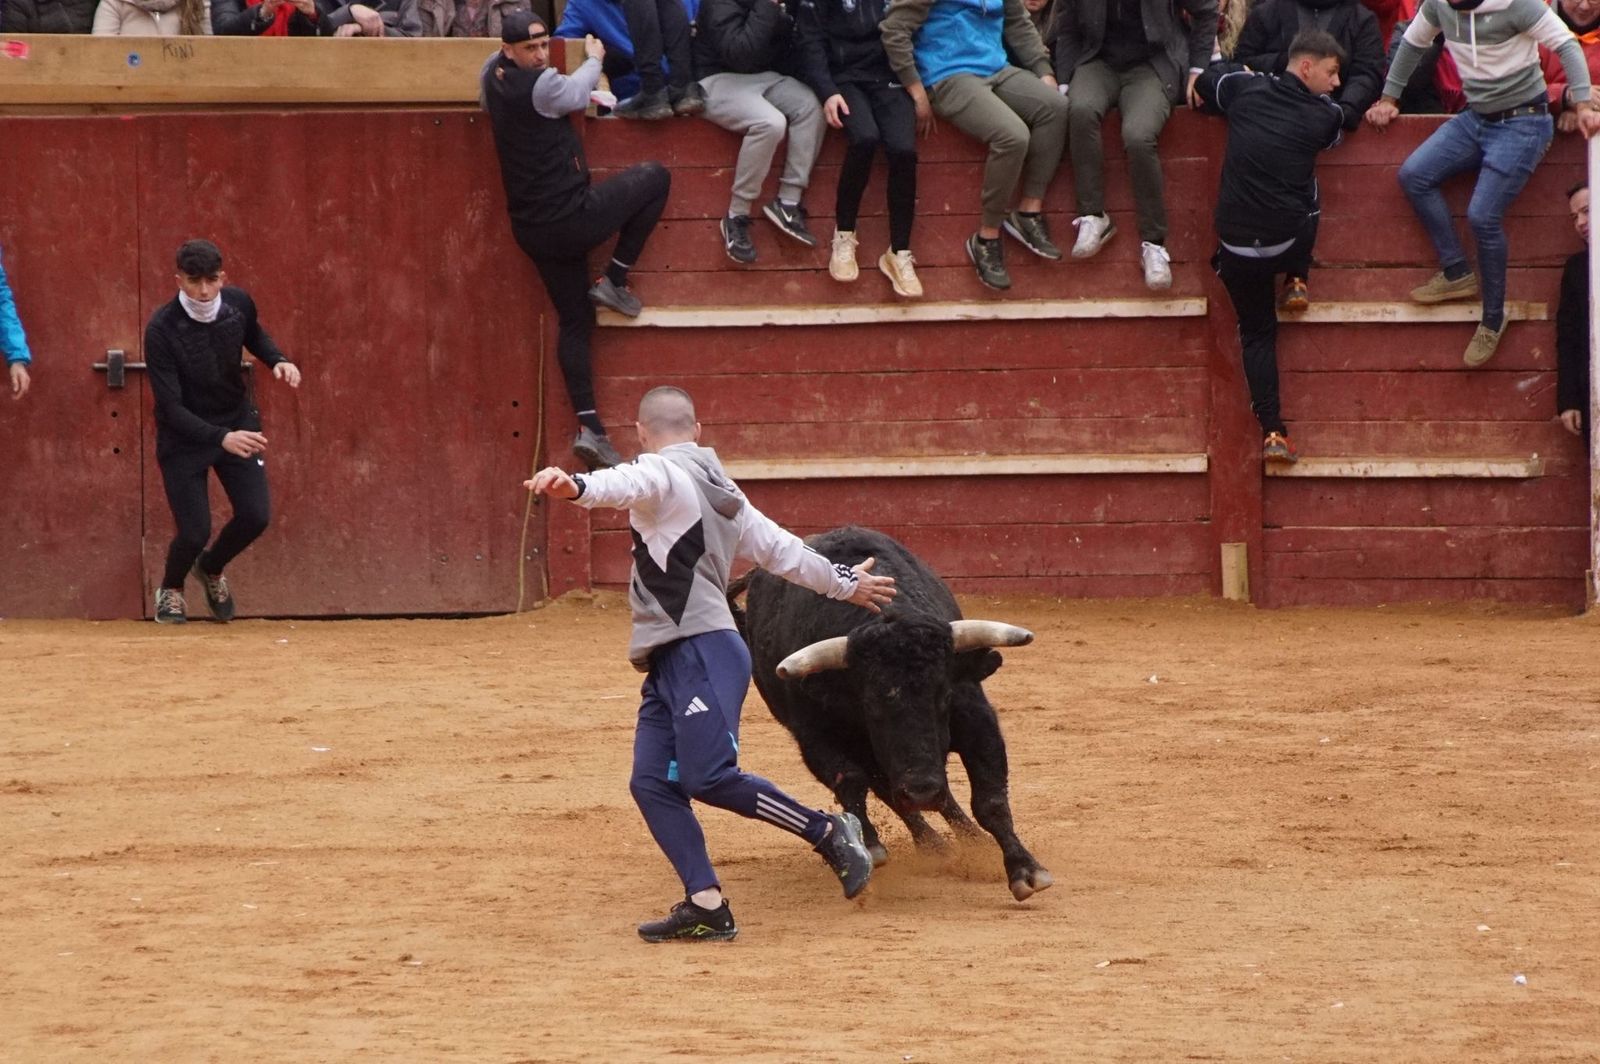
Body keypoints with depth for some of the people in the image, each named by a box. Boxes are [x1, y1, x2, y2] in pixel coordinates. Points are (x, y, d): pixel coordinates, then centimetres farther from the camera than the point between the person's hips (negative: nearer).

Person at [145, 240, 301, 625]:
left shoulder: (238, 303, -12)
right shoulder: (161, 330, -27)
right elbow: (171, 408, -28)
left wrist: (277, 360, -7)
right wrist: (221, 438, -41)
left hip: (237, 421, 4)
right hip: (185, 436, -4)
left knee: (255, 516, -7)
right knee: (194, 532, -9)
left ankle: (211, 570, 27)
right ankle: (171, 589, 27)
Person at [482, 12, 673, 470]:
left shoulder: (494, 76, 3)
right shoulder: (541, 85, -20)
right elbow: (576, 95, 3)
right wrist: (595, 59, 21)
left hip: (533, 230, 8)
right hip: (572, 217, -8)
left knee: (575, 321, 13)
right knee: (655, 177, 10)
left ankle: (589, 428, 5)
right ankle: (614, 281, 9)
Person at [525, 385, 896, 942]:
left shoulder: (664, 473, -4)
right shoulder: (723, 492, 25)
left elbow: (628, 484, -28)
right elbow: (779, 547, 32)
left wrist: (577, 487, -50)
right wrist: (844, 583, 47)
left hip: (703, 650, -10)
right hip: (670, 664, 10)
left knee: (711, 778, -15)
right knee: (652, 782, 1)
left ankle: (829, 833, -3)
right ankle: (705, 905, -4)